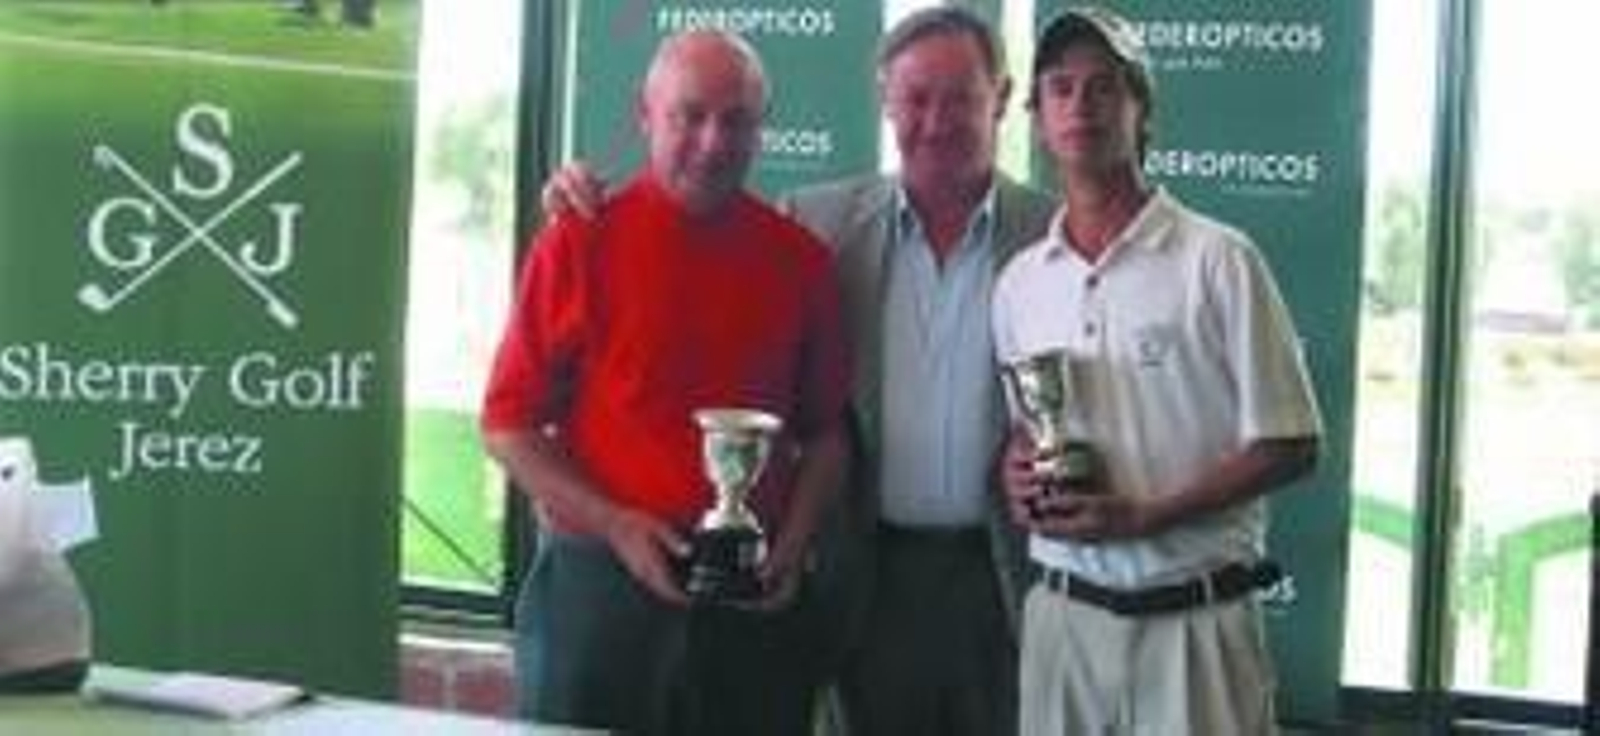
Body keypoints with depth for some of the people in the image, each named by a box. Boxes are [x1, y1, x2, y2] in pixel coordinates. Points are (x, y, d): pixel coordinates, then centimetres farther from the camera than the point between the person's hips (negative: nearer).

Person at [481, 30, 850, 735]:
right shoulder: (578, 243, -2)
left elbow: (826, 429, 12)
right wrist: (615, 525, -11)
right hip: (598, 580, -2)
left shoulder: (800, 257, 5)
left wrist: (794, 542, -2)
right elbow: (508, 424, -1)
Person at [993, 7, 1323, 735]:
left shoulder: (1217, 261, -8)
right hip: (1061, 613, 4)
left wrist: (1142, 516, -16)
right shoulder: (1019, 281, 8)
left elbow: (1289, 446, -7)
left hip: (1191, 619, -4)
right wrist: (1016, 475, -4)